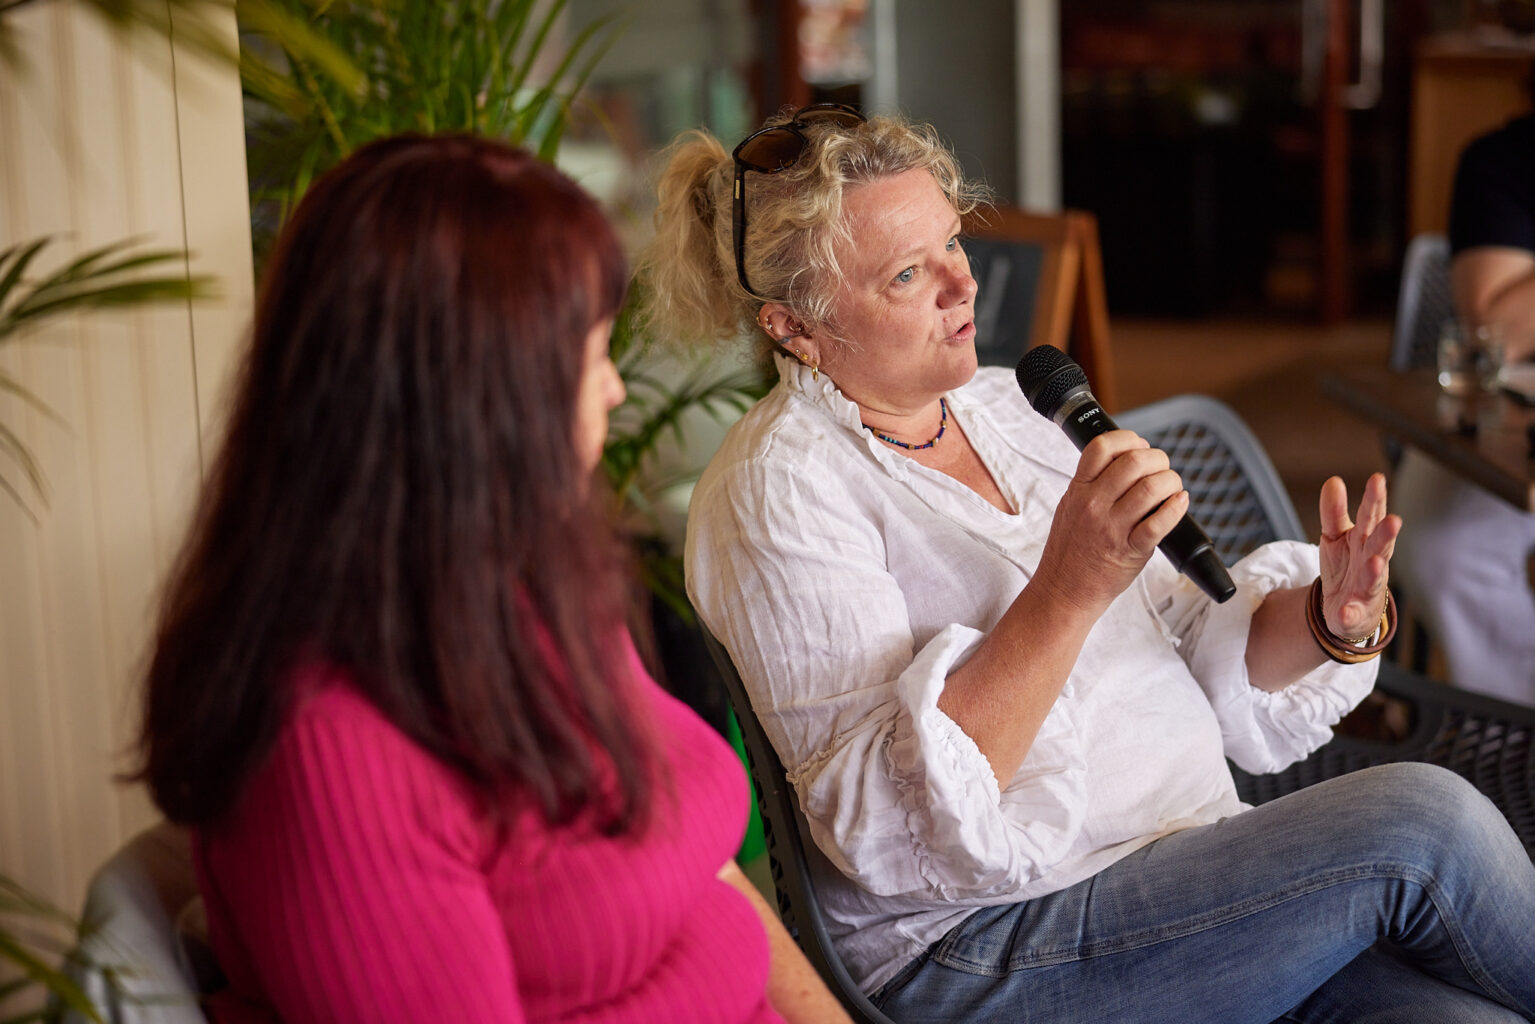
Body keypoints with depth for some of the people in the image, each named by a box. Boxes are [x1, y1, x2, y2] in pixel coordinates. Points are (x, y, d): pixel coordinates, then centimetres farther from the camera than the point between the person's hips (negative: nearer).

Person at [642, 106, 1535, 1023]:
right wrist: (1069, 588, -29)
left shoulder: (1001, 406, 12)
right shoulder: (778, 492, -12)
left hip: (1192, 891, 7)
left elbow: (1195, 648, 15)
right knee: (1418, 819, -18)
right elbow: (889, 827, -22)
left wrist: (1331, 621, -6)